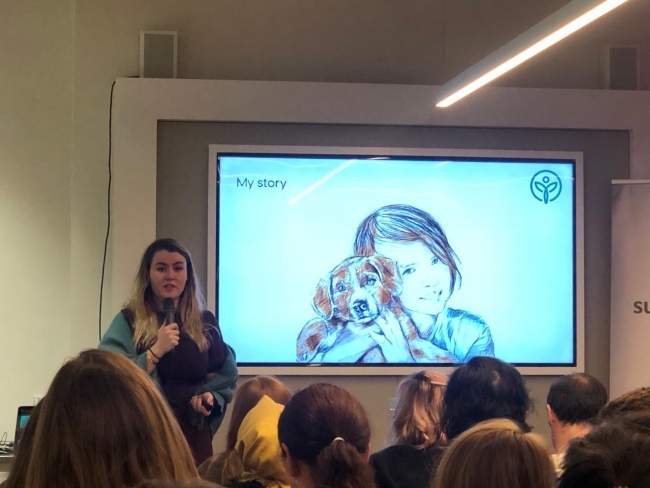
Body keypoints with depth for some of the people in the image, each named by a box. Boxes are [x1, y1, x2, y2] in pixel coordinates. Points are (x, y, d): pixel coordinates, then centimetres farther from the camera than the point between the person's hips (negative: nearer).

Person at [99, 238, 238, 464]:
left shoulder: (205, 322, 8)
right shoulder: (128, 321, -3)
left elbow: (225, 376, 15)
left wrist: (211, 397, -4)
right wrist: (156, 351, -19)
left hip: (194, 434, 3)